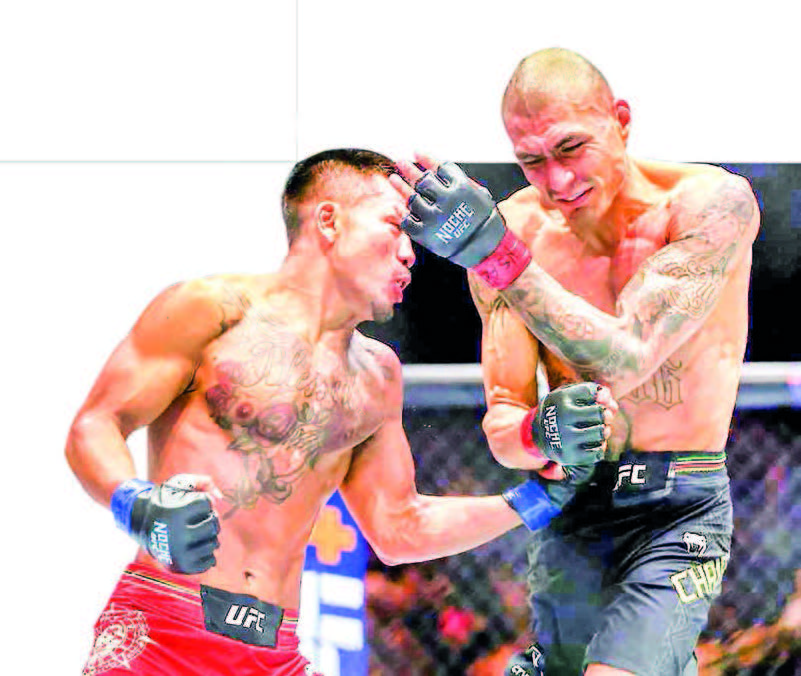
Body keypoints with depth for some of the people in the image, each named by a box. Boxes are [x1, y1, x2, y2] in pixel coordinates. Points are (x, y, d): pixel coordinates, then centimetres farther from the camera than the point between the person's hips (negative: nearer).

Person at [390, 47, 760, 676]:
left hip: (680, 512, -4)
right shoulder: (513, 227, -4)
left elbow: (623, 361, -24)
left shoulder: (714, 203, -15)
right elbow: (502, 422, -3)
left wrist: (496, 253, -29)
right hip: (568, 513, 4)